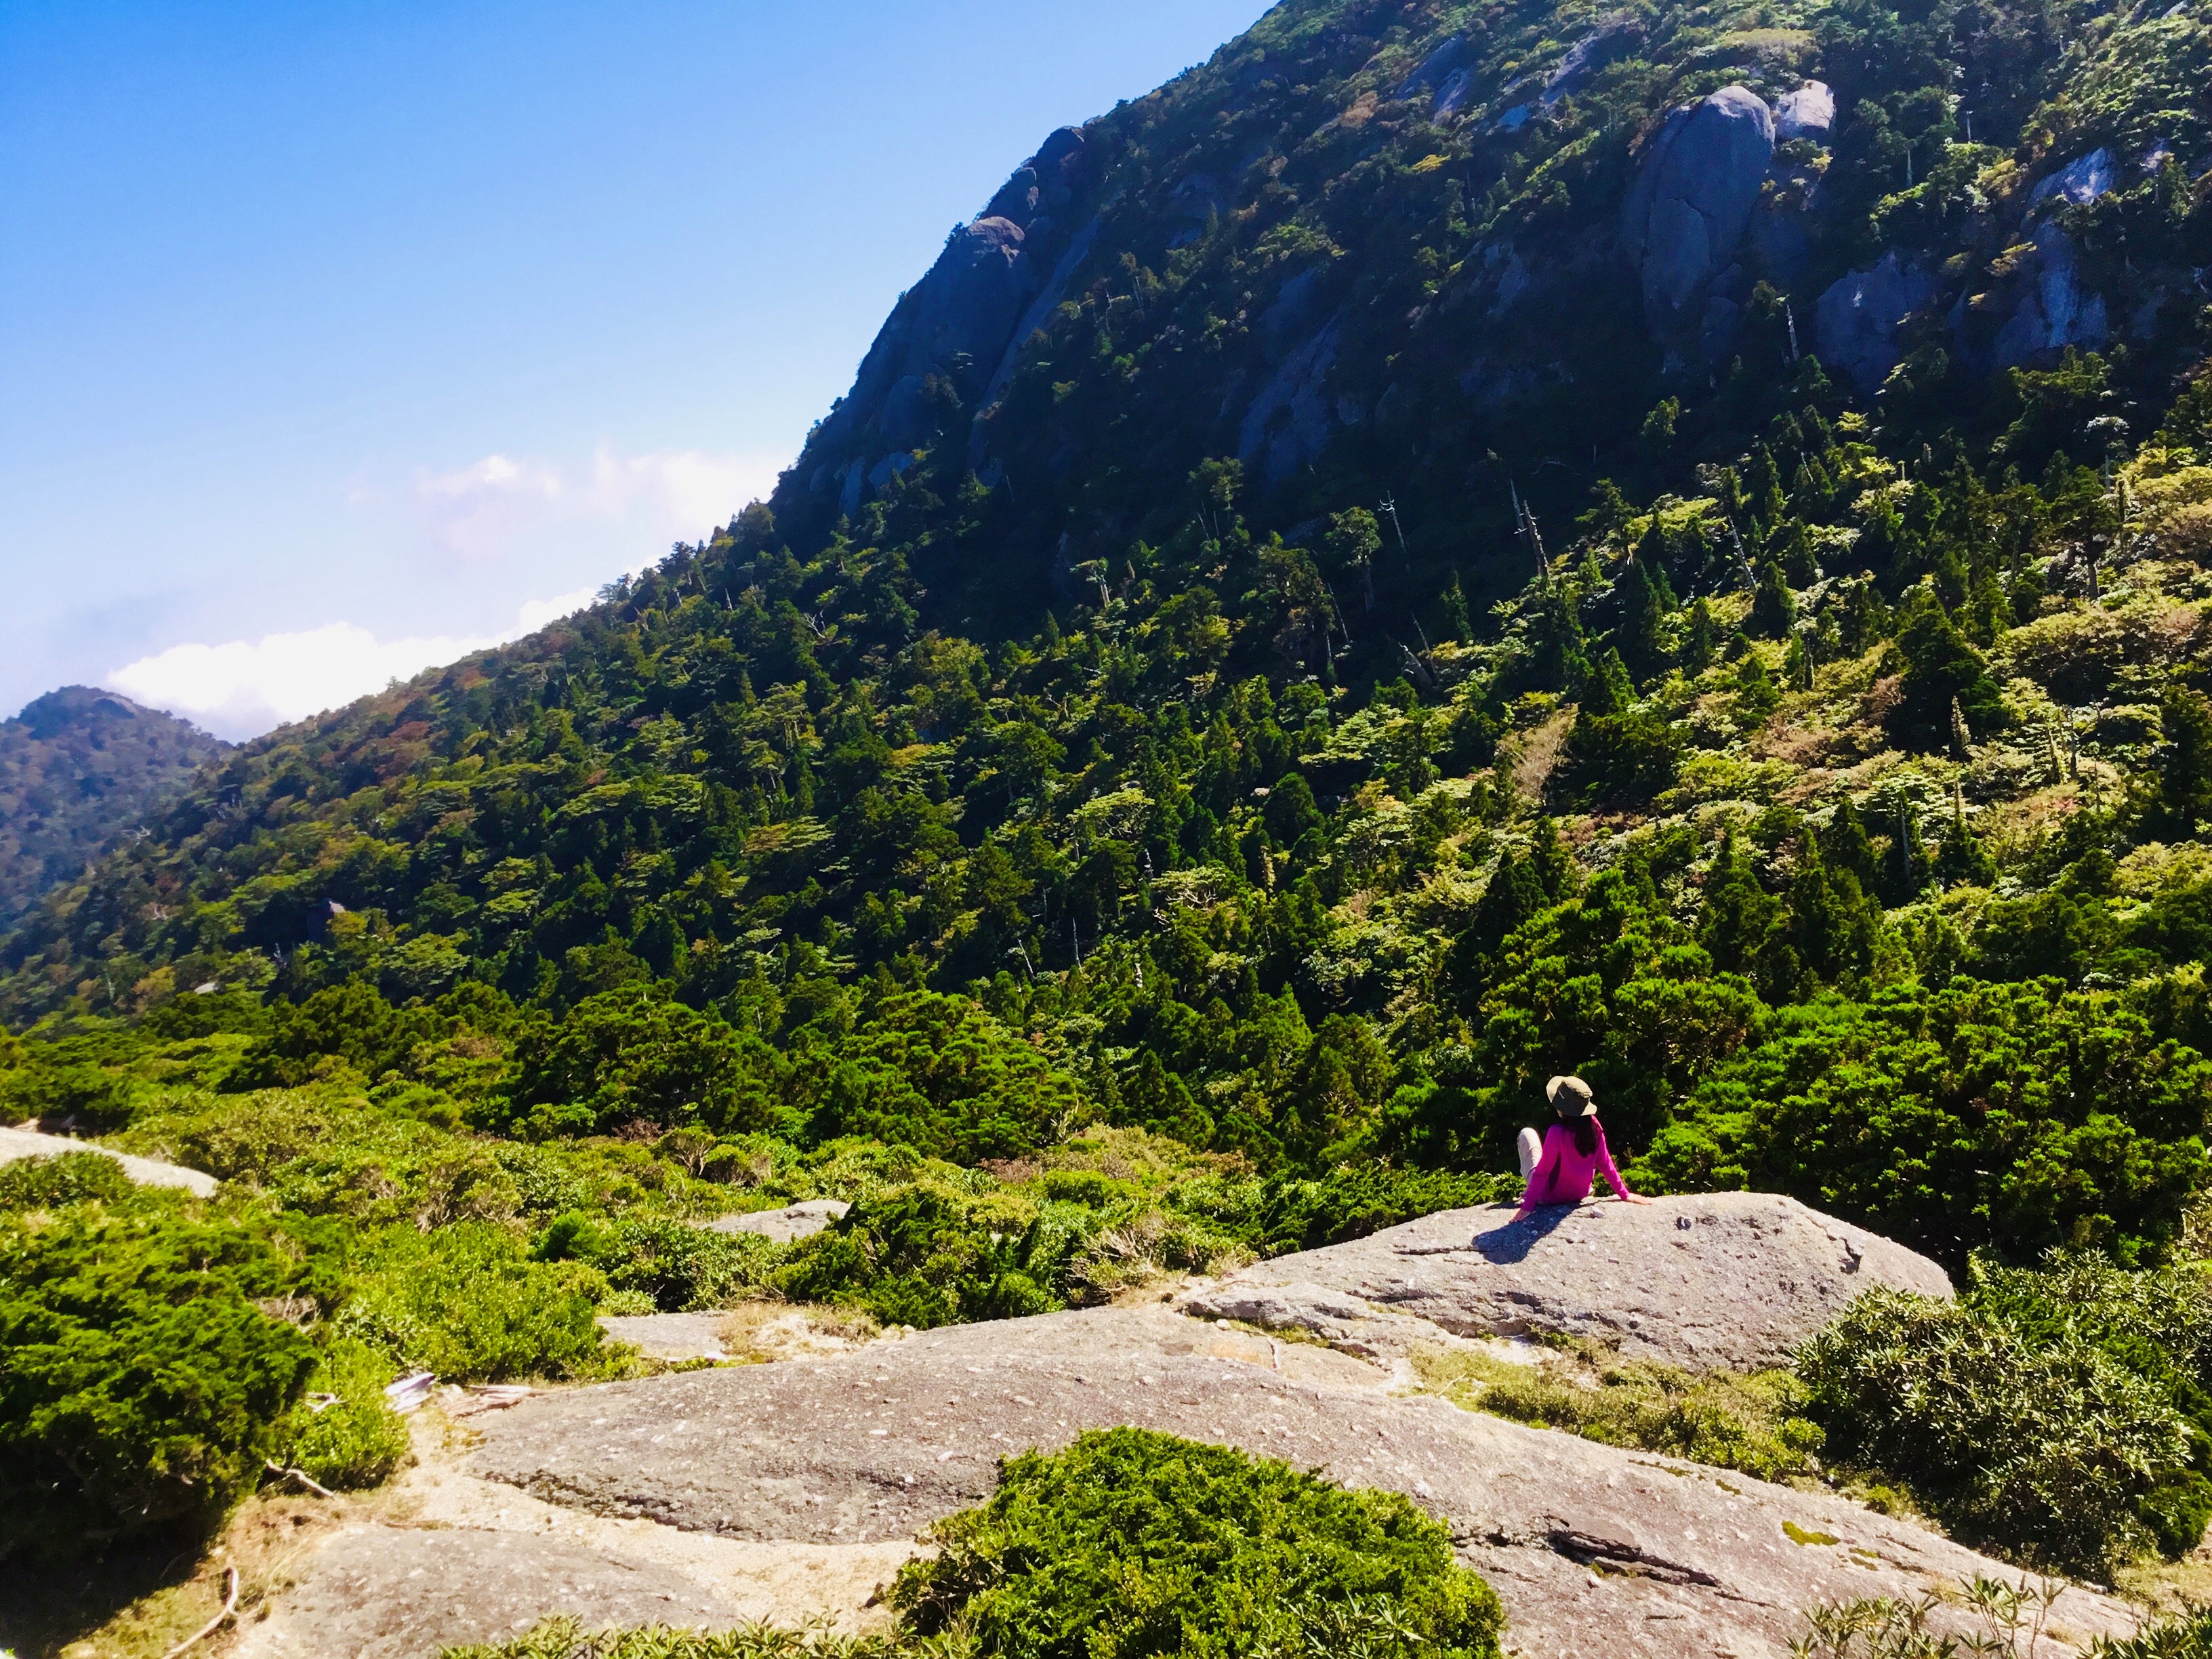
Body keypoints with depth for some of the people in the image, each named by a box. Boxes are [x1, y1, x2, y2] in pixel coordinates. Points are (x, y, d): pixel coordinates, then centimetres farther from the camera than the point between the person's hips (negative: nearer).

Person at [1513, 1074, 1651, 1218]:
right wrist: (1625, 1195, 2)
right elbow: (1605, 1163, -10)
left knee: (1527, 1134, 13)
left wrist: (1527, 1206, -23)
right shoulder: (1594, 1127, -18)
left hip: (1549, 1197, -5)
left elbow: (1542, 1172, -29)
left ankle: (1531, 1193, 23)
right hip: (1578, 1196, 5)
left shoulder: (1557, 1133, -33)